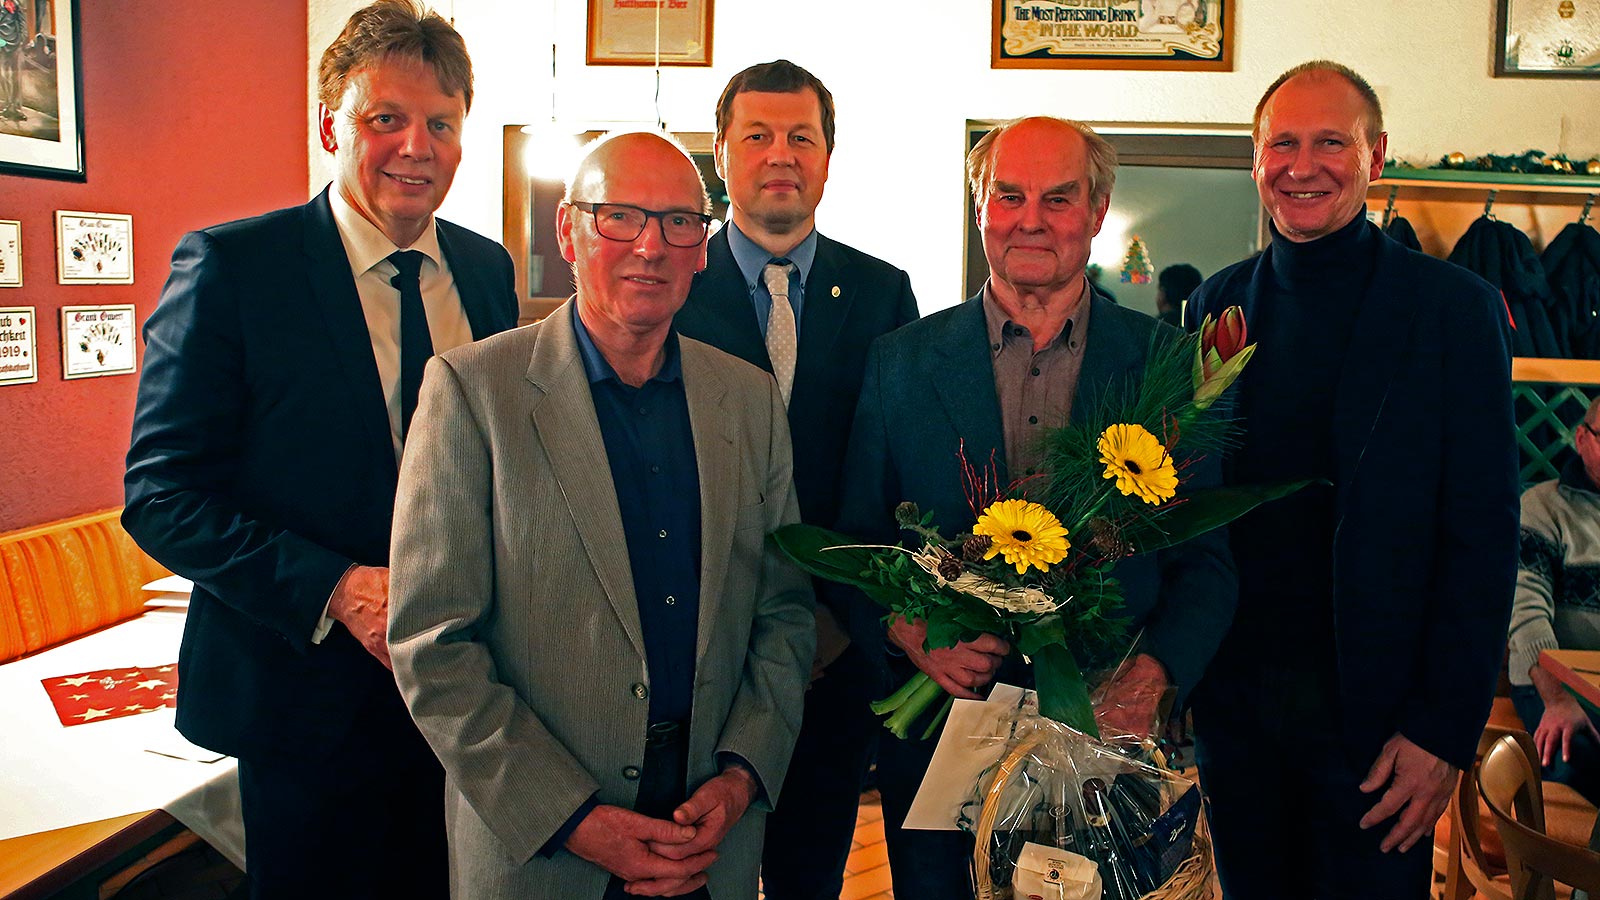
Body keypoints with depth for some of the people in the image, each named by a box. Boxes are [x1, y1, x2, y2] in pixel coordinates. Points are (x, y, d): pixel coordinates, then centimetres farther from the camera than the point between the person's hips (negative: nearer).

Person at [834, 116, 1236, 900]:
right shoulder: (901, 360, 1)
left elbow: (1208, 557, 1)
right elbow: (856, 543, 2)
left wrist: (1156, 669, -15)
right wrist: (912, 631, -16)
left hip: (1108, 728, 0)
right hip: (938, 737, 1)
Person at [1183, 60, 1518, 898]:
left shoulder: (1454, 307, -6)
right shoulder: (1217, 302, 4)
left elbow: (1482, 540, -7)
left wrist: (1446, 730, -11)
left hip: (1371, 705, -3)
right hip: (1230, 695, 3)